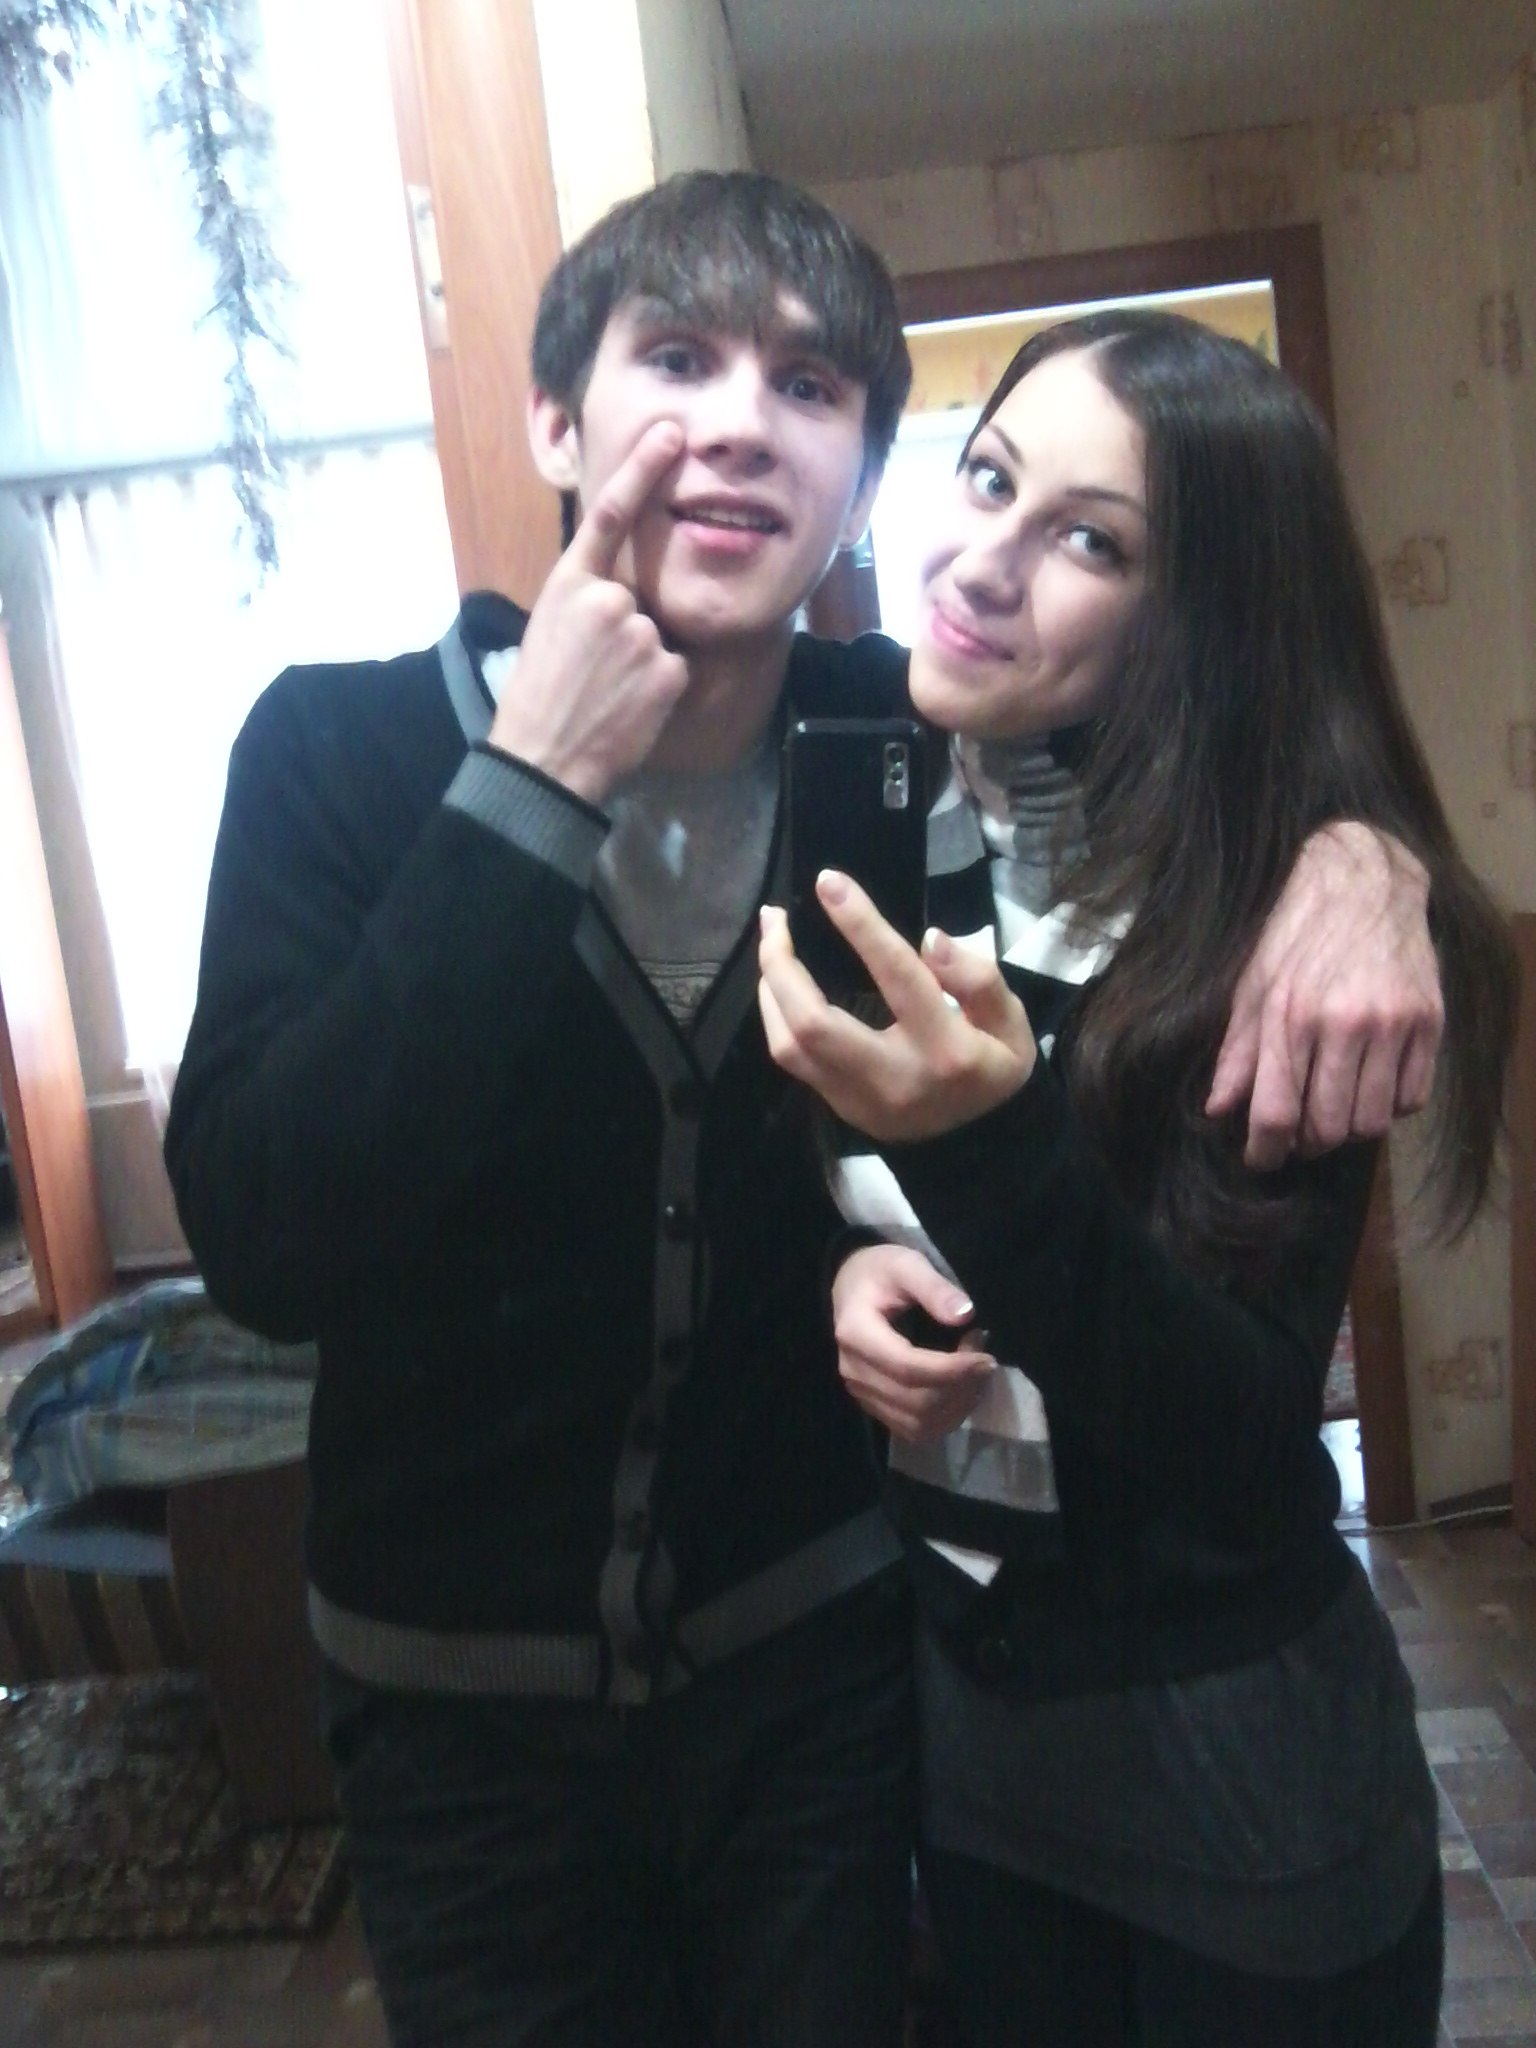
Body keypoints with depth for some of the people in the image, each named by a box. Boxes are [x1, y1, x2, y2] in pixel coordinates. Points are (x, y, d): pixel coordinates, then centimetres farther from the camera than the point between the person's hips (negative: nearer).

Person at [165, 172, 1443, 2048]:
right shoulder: (343, 747, -15)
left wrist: (1348, 844, -19)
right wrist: (533, 786, -28)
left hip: (825, 1656, 2)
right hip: (462, 1694, -1)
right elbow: (264, 1244, -25)